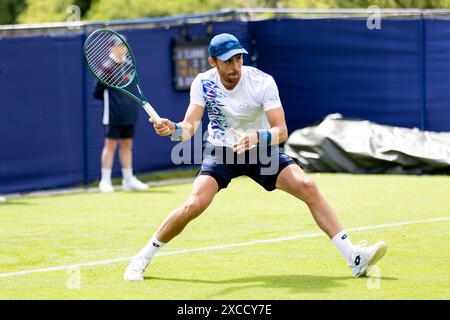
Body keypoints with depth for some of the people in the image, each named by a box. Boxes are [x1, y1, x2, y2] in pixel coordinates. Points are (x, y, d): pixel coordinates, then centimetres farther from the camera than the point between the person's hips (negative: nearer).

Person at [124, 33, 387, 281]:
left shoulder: (263, 82, -21)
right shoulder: (203, 84, -16)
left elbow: (281, 131, -25)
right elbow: (189, 128, -22)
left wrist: (256, 137, -46)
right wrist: (171, 129, -45)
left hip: (261, 150, 0)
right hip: (221, 151, 0)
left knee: (308, 187, -19)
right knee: (194, 205, -21)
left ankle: (354, 257, -17)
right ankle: (142, 259, -1)